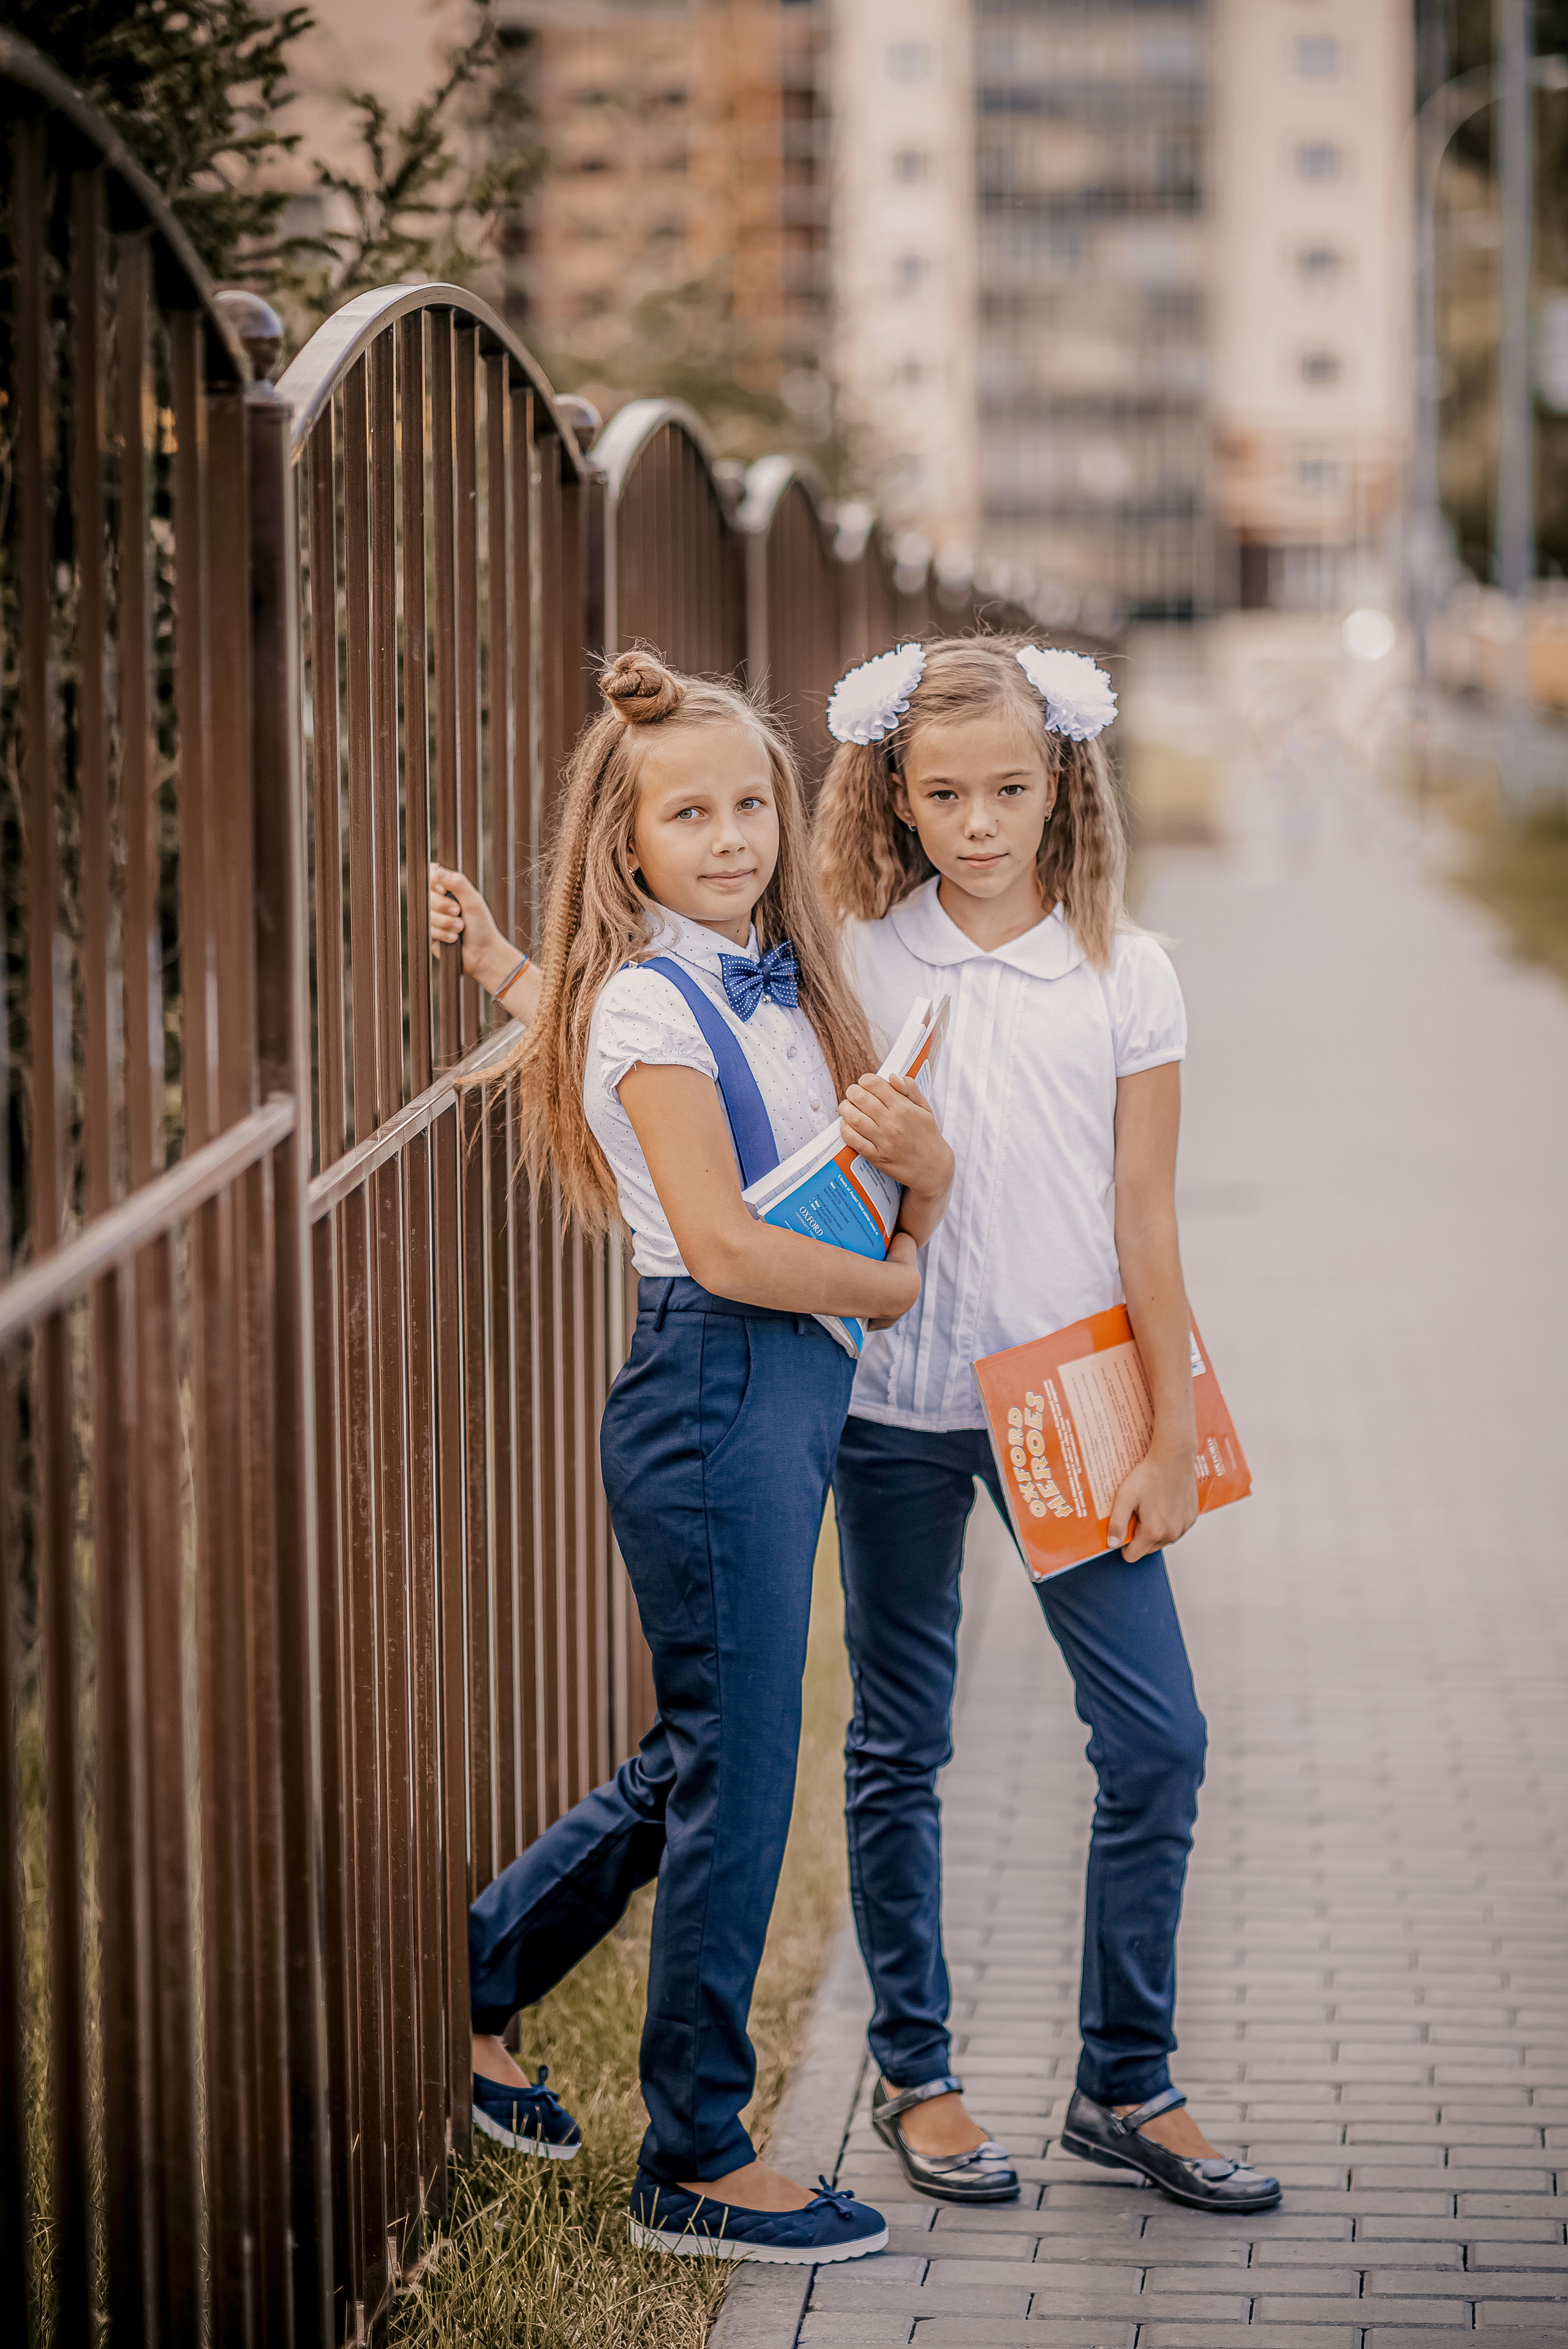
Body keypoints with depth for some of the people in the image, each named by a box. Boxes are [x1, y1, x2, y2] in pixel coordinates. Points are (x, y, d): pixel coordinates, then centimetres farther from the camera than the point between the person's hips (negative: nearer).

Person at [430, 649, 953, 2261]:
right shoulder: (651, 1000, -11)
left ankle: (463, 1990, 33)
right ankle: (696, 2161, 9)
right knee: (735, 1771, -2)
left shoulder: (777, 984, 13)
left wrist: (920, 1162, -5)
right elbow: (722, 1246, -16)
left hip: (790, 1393, 9)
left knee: (700, 1757, 17)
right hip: (711, 1391, -9)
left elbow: (916, 1196, 15)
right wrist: (890, 1281, -5)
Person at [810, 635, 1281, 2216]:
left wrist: (1171, 1437, -2)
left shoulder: (1124, 975, -1)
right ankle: (913, 2074, 23)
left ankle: (1124, 2084, 14)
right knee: (899, 1745, 9)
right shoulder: (855, 962, -2)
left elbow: (1143, 1225, 0)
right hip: (893, 1402, 0)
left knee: (1156, 1739, -1)